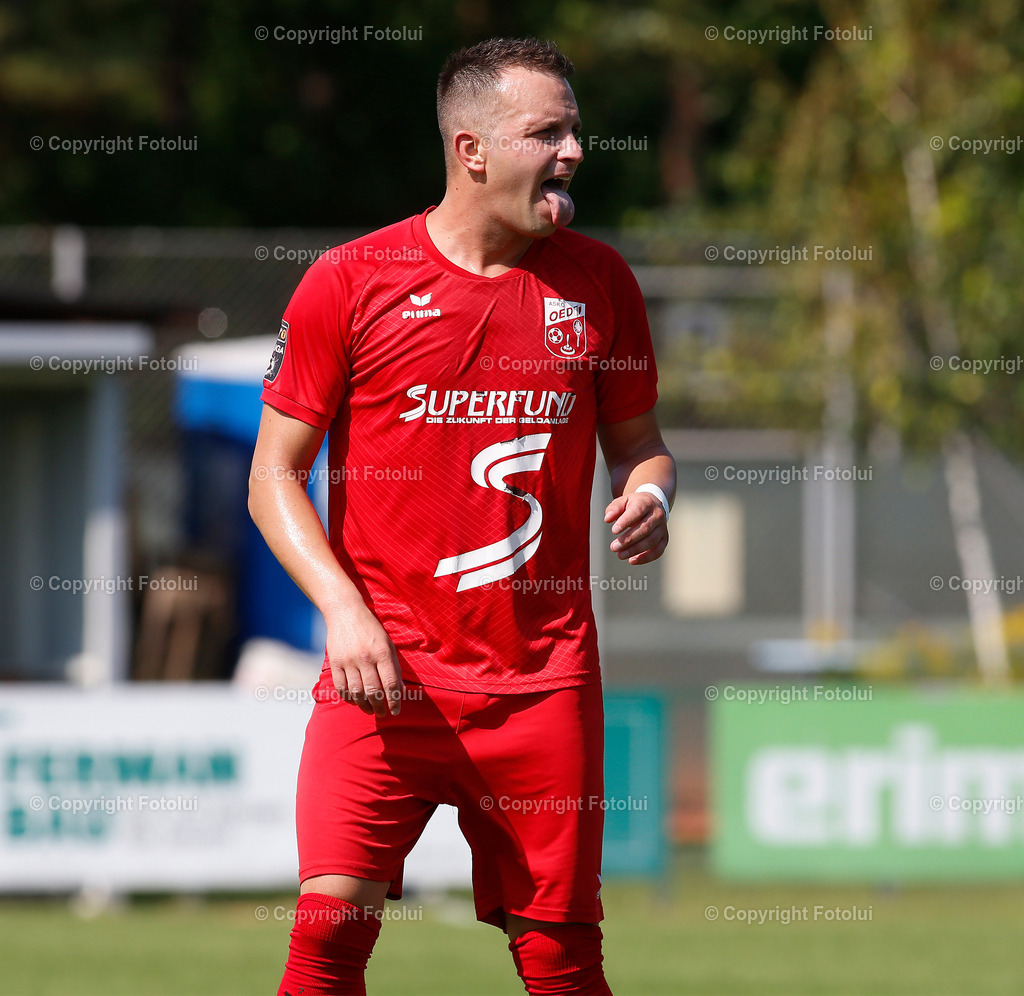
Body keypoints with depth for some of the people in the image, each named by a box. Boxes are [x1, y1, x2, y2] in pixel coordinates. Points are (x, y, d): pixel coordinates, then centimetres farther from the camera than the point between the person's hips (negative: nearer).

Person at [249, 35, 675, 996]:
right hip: (385, 671, -2)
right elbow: (275, 475, 1)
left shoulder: (597, 280, 7)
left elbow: (635, 438, 19)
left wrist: (649, 494, -5)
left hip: (544, 683, 3)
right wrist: (342, 607, -13)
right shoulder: (349, 283, -2)